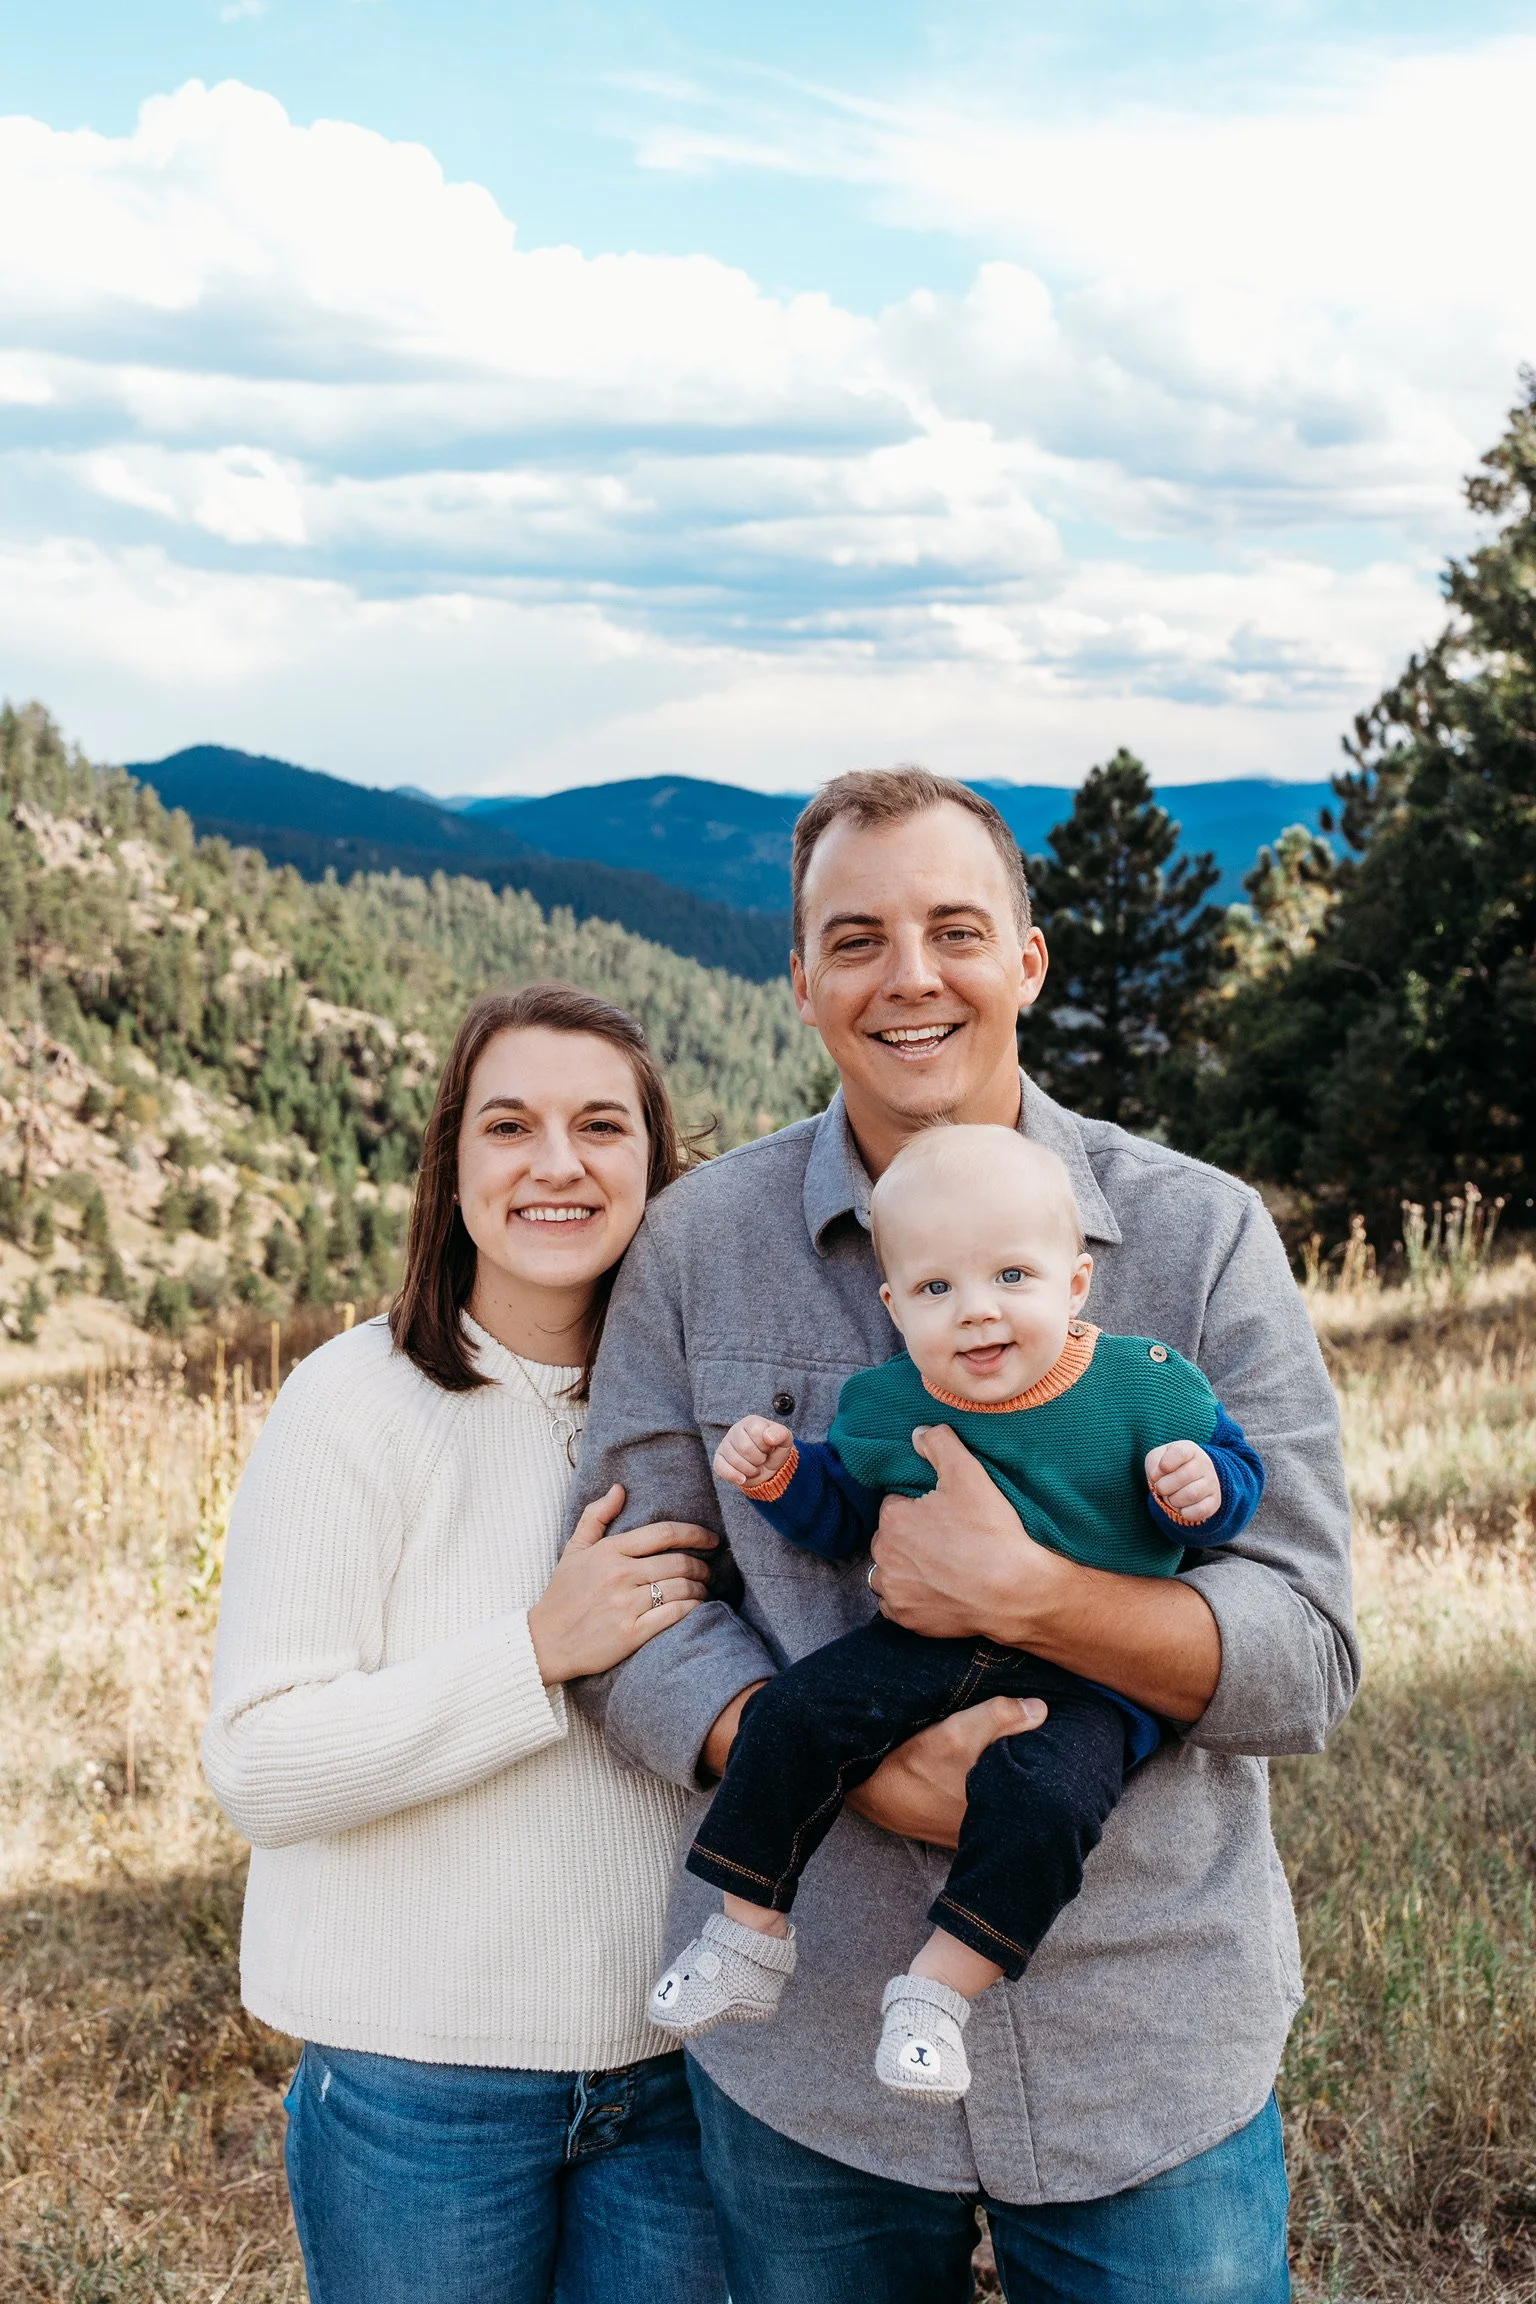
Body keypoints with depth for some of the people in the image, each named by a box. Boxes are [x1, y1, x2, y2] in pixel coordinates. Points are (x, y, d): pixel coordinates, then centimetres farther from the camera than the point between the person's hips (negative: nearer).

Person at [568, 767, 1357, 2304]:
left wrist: (1017, 1589, -24)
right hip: (803, 2055, 1)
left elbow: (1307, 1658, -8)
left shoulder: (1199, 1237, -4)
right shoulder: (696, 1246, -2)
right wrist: (859, 1763, -20)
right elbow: (625, 1625, -3)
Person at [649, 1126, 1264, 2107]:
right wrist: (781, 1473, -3)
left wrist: (1202, 1488, -19)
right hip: (930, 1647, 3)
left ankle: (941, 1987, -11)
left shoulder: (1147, 1387, -9)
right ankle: (749, 1936, 3)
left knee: (1046, 1796, -31)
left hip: (1089, 1675, -3)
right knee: (793, 1715, -14)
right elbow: (841, 1511, 16)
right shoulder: (886, 1406, 0)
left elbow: (1236, 1469, 4)